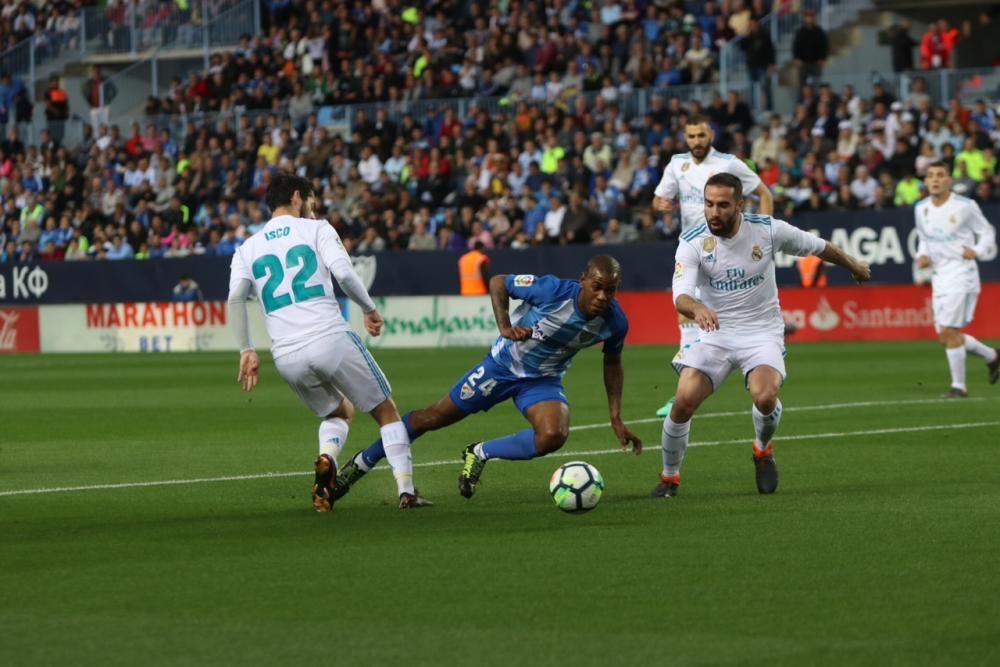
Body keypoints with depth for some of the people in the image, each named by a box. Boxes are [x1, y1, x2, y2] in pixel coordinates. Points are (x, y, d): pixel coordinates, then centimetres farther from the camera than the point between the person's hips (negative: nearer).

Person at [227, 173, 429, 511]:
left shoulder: (247, 249, 16)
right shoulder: (316, 229, 7)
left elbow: (235, 297, 0)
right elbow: (343, 272, -10)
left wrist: (247, 350, 5)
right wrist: (370, 309, 4)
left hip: (286, 357, 4)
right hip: (331, 339, -4)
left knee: (339, 413, 27)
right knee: (386, 411, 13)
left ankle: (326, 460, -4)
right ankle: (406, 492, 4)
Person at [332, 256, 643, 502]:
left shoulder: (614, 322, -19)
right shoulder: (553, 290, -31)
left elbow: (612, 362, 3)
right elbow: (498, 282, -15)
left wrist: (616, 418, 1)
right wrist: (505, 327, -29)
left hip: (543, 380, 2)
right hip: (503, 365, -2)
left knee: (553, 436, -29)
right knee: (432, 418, 7)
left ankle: (480, 454, -2)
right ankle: (362, 462, 29)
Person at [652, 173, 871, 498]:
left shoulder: (768, 230, -11)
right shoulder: (692, 243, -13)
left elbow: (817, 246, 7)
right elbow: (681, 294, -25)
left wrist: (854, 266, 24)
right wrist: (698, 309, -50)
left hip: (762, 333, -1)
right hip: (715, 334, 1)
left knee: (765, 397, -28)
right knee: (683, 401, -18)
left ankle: (763, 450, 9)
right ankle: (669, 477, 8)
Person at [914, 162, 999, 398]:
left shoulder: (965, 206, -10)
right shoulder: (921, 209, 6)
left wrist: (977, 250, -18)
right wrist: (922, 255, 1)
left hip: (961, 274, -6)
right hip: (939, 276, 6)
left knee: (948, 331, -15)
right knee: (945, 336, 7)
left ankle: (959, 385, -2)